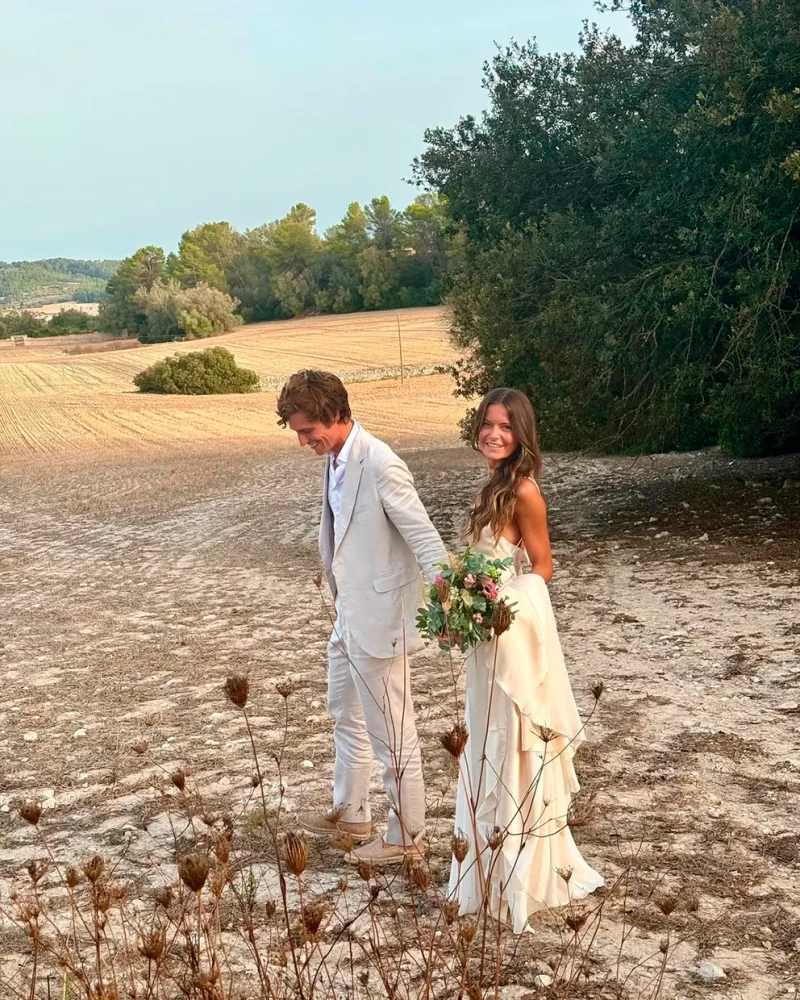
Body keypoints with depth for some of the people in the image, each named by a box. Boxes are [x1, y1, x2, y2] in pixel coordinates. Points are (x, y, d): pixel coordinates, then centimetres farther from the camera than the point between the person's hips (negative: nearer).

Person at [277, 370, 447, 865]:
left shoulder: (382, 466, -23)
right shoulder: (337, 459, 5)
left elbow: (424, 536, -26)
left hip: (379, 620, -10)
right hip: (350, 616, 10)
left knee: (391, 733, 4)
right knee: (346, 715, 25)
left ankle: (406, 837, 21)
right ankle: (350, 813, 44)